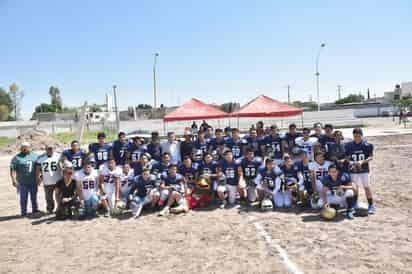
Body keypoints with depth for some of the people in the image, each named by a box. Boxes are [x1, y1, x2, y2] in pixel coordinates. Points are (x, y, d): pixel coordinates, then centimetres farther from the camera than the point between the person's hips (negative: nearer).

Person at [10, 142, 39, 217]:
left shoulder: (35, 155, 8)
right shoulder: (17, 158, -5)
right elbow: (12, 169, -9)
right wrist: (14, 180, -16)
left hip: (33, 181, 3)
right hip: (23, 182, -3)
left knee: (34, 196, 12)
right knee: (23, 198, 2)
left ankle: (35, 210, 25)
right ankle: (23, 213, 13)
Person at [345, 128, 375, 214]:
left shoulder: (367, 145, -9)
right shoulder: (349, 145, 0)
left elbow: (371, 157, -6)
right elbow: (347, 157, 8)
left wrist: (362, 161, -21)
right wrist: (350, 162, -13)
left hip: (364, 169, -3)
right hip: (353, 169, 3)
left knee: (366, 186, -5)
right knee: (355, 186, 13)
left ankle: (371, 205, 5)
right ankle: (355, 204, 29)